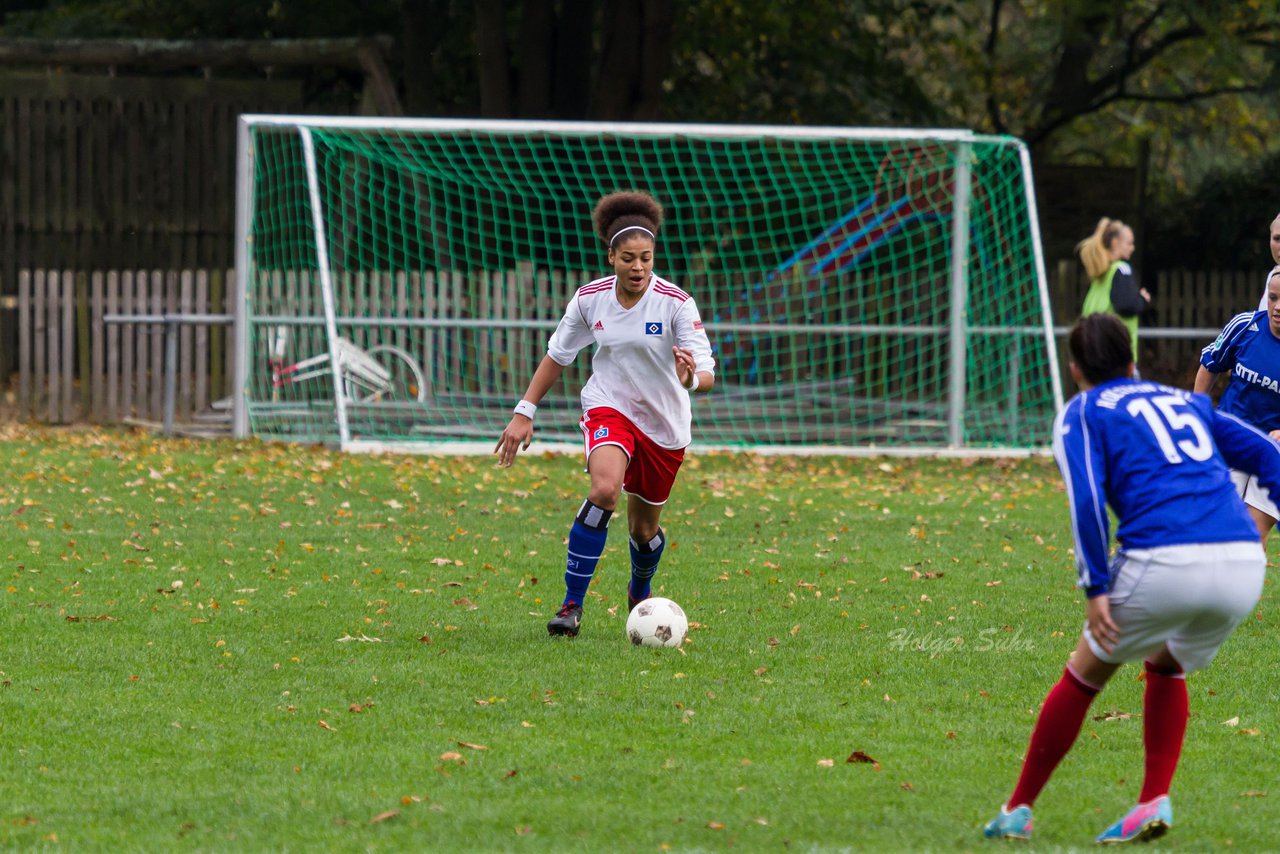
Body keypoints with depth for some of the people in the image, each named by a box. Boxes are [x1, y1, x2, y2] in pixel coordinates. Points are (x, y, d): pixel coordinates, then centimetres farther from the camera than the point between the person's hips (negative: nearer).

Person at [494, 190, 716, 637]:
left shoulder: (676, 303, -19)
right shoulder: (590, 298, -10)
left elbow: (707, 374, -24)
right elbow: (557, 354, 5)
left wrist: (691, 379, -47)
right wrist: (524, 412, 1)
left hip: (665, 423, 0)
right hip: (608, 407, 0)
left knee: (644, 528, 12)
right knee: (605, 488, -30)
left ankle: (639, 593, 47)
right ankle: (572, 604, -24)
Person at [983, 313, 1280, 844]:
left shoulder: (1083, 413, 14)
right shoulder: (1186, 402, 30)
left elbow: (1087, 499, -2)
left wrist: (1096, 588, -5)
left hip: (1164, 561, -4)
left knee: (1085, 675, 17)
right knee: (1166, 668, 30)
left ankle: (1017, 812, 23)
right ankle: (1155, 801, 16)